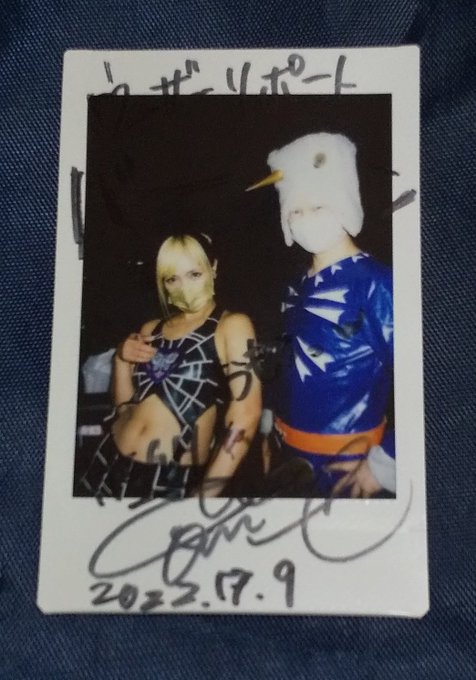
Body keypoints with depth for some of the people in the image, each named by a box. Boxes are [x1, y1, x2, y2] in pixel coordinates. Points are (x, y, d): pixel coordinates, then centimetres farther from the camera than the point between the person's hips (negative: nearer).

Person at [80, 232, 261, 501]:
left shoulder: (232, 325, -6)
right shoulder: (151, 329, 13)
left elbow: (246, 412, -15)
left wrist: (208, 490, -18)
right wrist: (121, 359, 0)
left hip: (174, 479, -6)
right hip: (113, 463, 6)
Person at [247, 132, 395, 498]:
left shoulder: (376, 283, -18)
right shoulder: (300, 286, 5)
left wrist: (385, 463, -17)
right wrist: (270, 427, 14)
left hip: (343, 462, -7)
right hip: (290, 452, 7)